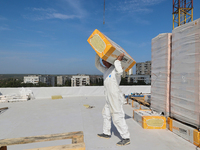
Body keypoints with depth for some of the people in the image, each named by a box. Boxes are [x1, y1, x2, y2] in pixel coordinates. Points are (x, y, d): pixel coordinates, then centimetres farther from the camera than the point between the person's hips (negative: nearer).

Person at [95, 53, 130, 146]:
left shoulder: (115, 70, -13)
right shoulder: (106, 70, 14)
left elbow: (120, 71, -37)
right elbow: (97, 65, 24)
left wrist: (118, 60, -25)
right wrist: (98, 54, 15)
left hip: (116, 98, -10)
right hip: (109, 99, 10)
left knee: (118, 118, -6)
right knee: (106, 115, 19)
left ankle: (126, 138, 5)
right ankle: (106, 133, 35)